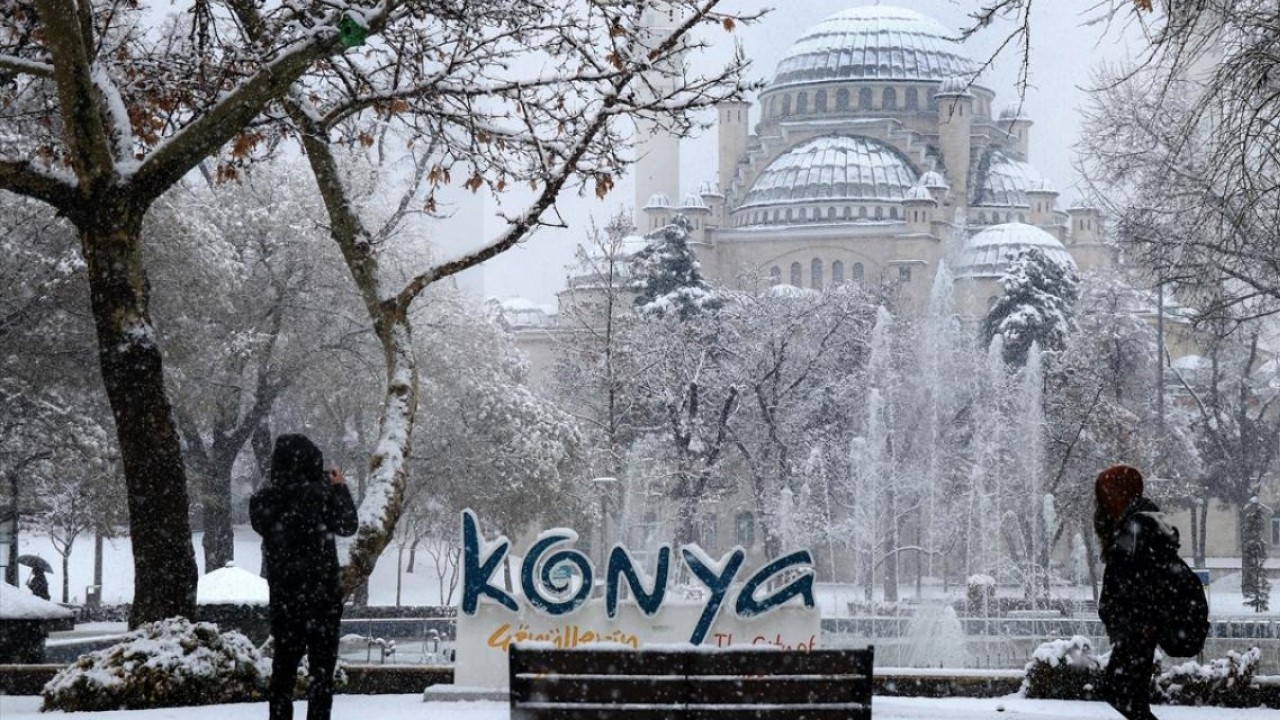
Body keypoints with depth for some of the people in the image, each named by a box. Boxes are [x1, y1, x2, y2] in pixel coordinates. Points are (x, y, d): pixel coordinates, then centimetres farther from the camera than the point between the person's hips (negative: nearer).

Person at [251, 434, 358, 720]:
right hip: (321, 594, -4)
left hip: (282, 597, 4)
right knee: (322, 669, 3)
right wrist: (340, 488, 11)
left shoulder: (263, 501, -3)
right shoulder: (319, 494, -14)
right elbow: (347, 525, -2)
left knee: (284, 666, 14)